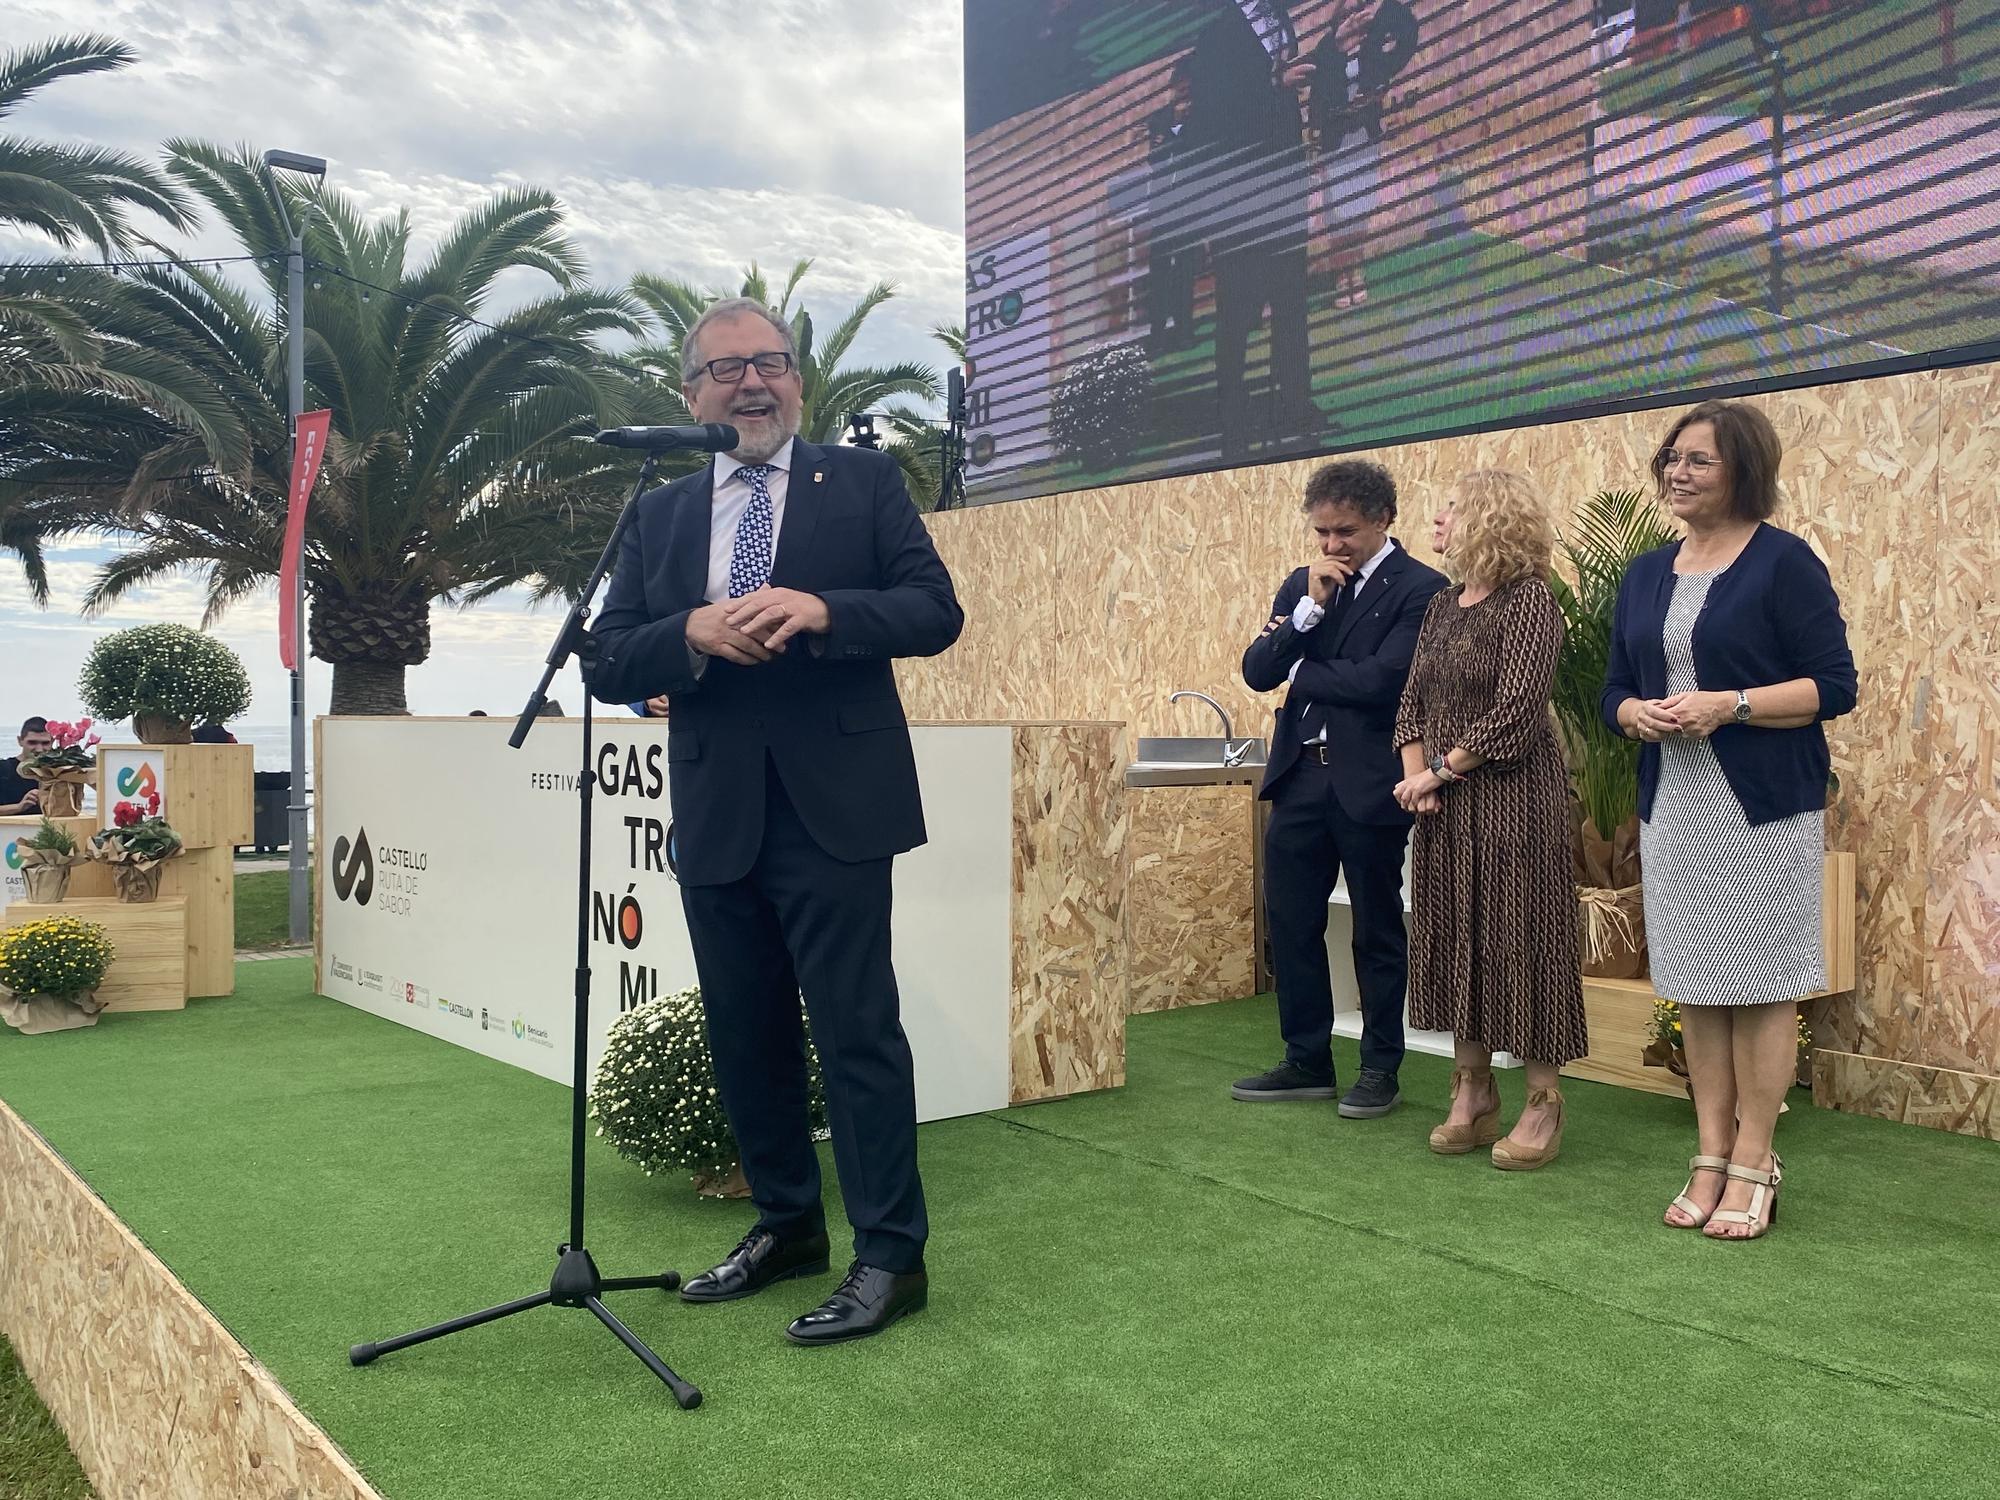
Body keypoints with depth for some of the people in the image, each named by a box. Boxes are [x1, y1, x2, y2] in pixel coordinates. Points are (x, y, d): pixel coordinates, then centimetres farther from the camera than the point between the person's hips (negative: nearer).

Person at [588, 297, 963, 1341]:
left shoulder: (862, 481, 5)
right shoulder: (659, 516, 13)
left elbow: (936, 611, -4)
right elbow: (610, 665, 6)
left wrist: (821, 609, -20)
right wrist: (693, 634, -14)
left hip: (831, 807, -4)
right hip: (715, 815, 5)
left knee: (856, 1027, -3)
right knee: (744, 1033, 13)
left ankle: (891, 1254, 9)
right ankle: (786, 1225, 31)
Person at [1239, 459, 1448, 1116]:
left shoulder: (1420, 588, -9)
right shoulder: (1301, 587, 11)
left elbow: (1382, 679, -20)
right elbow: (1257, 672, 1)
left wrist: (1296, 671, -6)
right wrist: (1312, 607, -11)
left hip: (1369, 783, -6)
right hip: (1299, 774, 6)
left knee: (1377, 927, 8)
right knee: (1289, 920, 10)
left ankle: (1381, 1068, 22)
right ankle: (1307, 1061, 24)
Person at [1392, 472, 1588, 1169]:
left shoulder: (1527, 599, -10)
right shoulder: (1443, 606, 13)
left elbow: (1516, 710, -18)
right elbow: (1413, 703, 12)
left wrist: (1438, 771, -12)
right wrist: (1415, 776, -5)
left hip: (1514, 797, -7)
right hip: (1445, 805, 8)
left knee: (1520, 939, -2)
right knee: (1453, 941, 10)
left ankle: (1542, 1106, 10)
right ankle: (1473, 1098, 21)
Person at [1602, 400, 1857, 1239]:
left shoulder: (1784, 563, -5)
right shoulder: (1646, 575, 12)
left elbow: (1833, 686, -8)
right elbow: (1615, 690, 16)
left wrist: (1728, 705, -19)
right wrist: (1638, 714, -7)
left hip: (1764, 808, -5)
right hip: (1672, 808, 6)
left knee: (1760, 984, 0)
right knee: (1694, 985, 9)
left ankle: (1753, 1168, 10)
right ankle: (1710, 1160, 18)